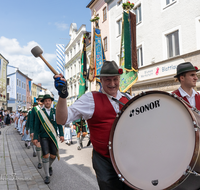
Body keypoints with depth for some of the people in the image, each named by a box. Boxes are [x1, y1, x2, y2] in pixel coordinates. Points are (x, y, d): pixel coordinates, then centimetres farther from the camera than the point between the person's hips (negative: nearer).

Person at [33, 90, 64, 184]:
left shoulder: (55, 111, 4)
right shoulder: (39, 112, -1)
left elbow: (59, 123, 4)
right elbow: (36, 126, 0)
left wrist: (61, 135, -4)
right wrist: (35, 137, -5)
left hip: (53, 136, 2)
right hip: (43, 137, -2)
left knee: (53, 155, 5)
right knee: (45, 155, -8)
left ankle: (49, 166, 38)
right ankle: (47, 175, 8)